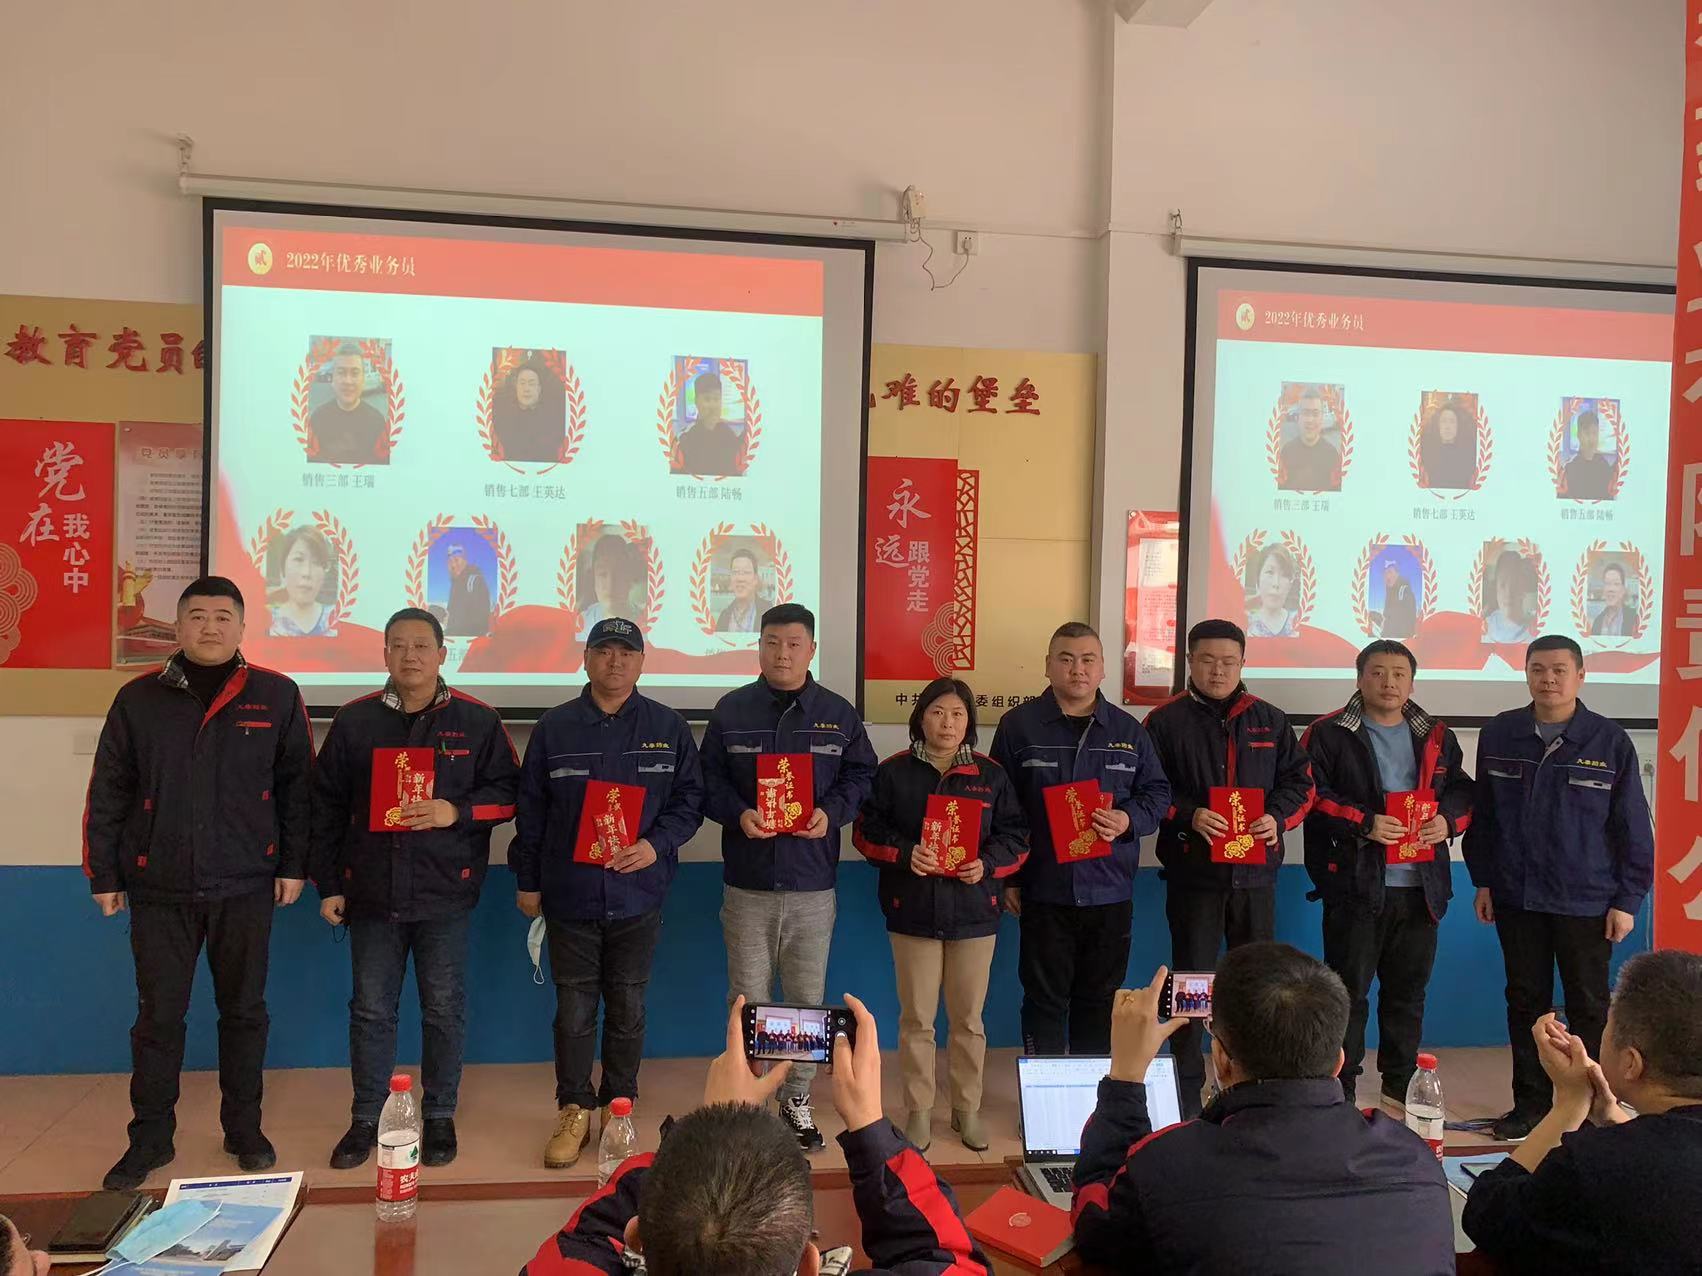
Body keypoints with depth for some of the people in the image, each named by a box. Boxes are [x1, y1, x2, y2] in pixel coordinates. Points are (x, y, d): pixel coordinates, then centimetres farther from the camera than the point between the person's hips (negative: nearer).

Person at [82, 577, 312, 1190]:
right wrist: (103, 874, 4)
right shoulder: (138, 699, 1)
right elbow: (107, 794, 5)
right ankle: (150, 1138, 24)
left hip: (246, 888, 0)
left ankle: (244, 1128, 26)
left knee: (244, 1011, 11)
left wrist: (295, 865, 0)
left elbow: (297, 788, 2)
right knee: (158, 1017, 9)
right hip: (159, 890, 1)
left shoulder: (276, 697, -1)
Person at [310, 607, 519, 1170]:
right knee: (370, 1010, 11)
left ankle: (440, 1117, 23)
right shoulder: (354, 720, 4)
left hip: (445, 895, -1)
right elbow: (326, 808, 7)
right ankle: (366, 1117, 26)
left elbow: (507, 792, 1)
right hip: (371, 893, 2)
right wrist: (328, 885, 4)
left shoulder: (477, 720, -1)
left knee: (444, 1010, 7)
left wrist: (457, 811, -17)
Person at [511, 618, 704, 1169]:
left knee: (628, 1009, 11)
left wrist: (657, 844, -13)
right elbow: (530, 811, 6)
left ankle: (619, 1107, 26)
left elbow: (690, 799, 4)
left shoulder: (669, 728, 1)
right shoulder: (554, 727, 1)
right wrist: (527, 881, 7)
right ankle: (574, 1111, 21)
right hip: (569, 896, 0)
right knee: (574, 1011, 6)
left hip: (637, 896, 1)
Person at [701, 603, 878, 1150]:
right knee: (748, 1001, 7)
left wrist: (832, 812, -11)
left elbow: (860, 775, 7)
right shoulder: (731, 710, 2)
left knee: (808, 1000, 9)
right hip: (747, 884, -1)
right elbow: (709, 781, 4)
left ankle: (797, 1099, 26)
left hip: (813, 885, 1)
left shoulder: (838, 714, 4)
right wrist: (738, 814, -14)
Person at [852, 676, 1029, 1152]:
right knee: (917, 1019, 6)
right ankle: (918, 1110, 21)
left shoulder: (991, 774, 5)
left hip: (974, 911, 1)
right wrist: (904, 853, -17)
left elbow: (1017, 837, 6)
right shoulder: (894, 771, 1)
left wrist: (988, 864, -12)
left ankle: (967, 1108, 26)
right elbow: (866, 831, 0)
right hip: (914, 911, -1)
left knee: (969, 1018, 10)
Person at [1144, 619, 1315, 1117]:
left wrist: (1277, 817, -7)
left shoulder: (1269, 720, 9)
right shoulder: (1166, 720, -1)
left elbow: (1299, 781, 11)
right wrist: (1188, 816, -19)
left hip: (1256, 871, 3)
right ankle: (1186, 1091, 15)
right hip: (1193, 871, -3)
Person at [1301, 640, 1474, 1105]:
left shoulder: (1437, 737, 13)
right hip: (1356, 886, -5)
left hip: (1420, 887, 5)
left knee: (1408, 992, 14)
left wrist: (1449, 821, -5)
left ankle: (1401, 1093, 27)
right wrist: (1363, 824, -18)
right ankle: (1339, 1096, 11)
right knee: (1349, 992, 1)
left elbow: (1463, 791, 16)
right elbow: (1311, 796, -10)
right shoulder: (1329, 734, -3)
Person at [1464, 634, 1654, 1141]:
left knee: (1589, 1007, 8)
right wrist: (1483, 880, 6)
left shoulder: (1610, 741, -5)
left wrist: (1628, 900, -4)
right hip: (1516, 898, 2)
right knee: (1525, 1003, 11)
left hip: (1587, 903, -2)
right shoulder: (1499, 735, 2)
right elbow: (1483, 813, 8)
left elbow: (1633, 828, -2)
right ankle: (1531, 1103, 23)